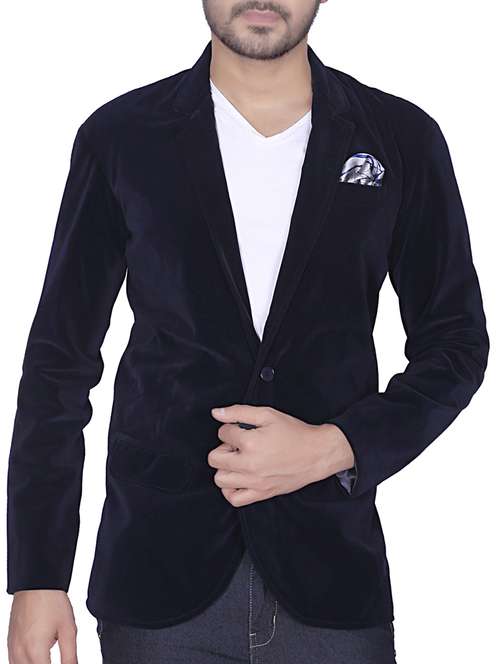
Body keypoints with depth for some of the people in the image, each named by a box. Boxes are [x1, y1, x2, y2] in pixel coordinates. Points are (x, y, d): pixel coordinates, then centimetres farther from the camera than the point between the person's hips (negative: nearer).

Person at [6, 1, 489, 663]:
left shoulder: (404, 141, 2)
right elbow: (60, 360, 3)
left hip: (331, 566, 1)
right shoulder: (121, 137, 1)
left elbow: (456, 343, 7)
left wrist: (333, 448, -11)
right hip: (155, 574, 0)